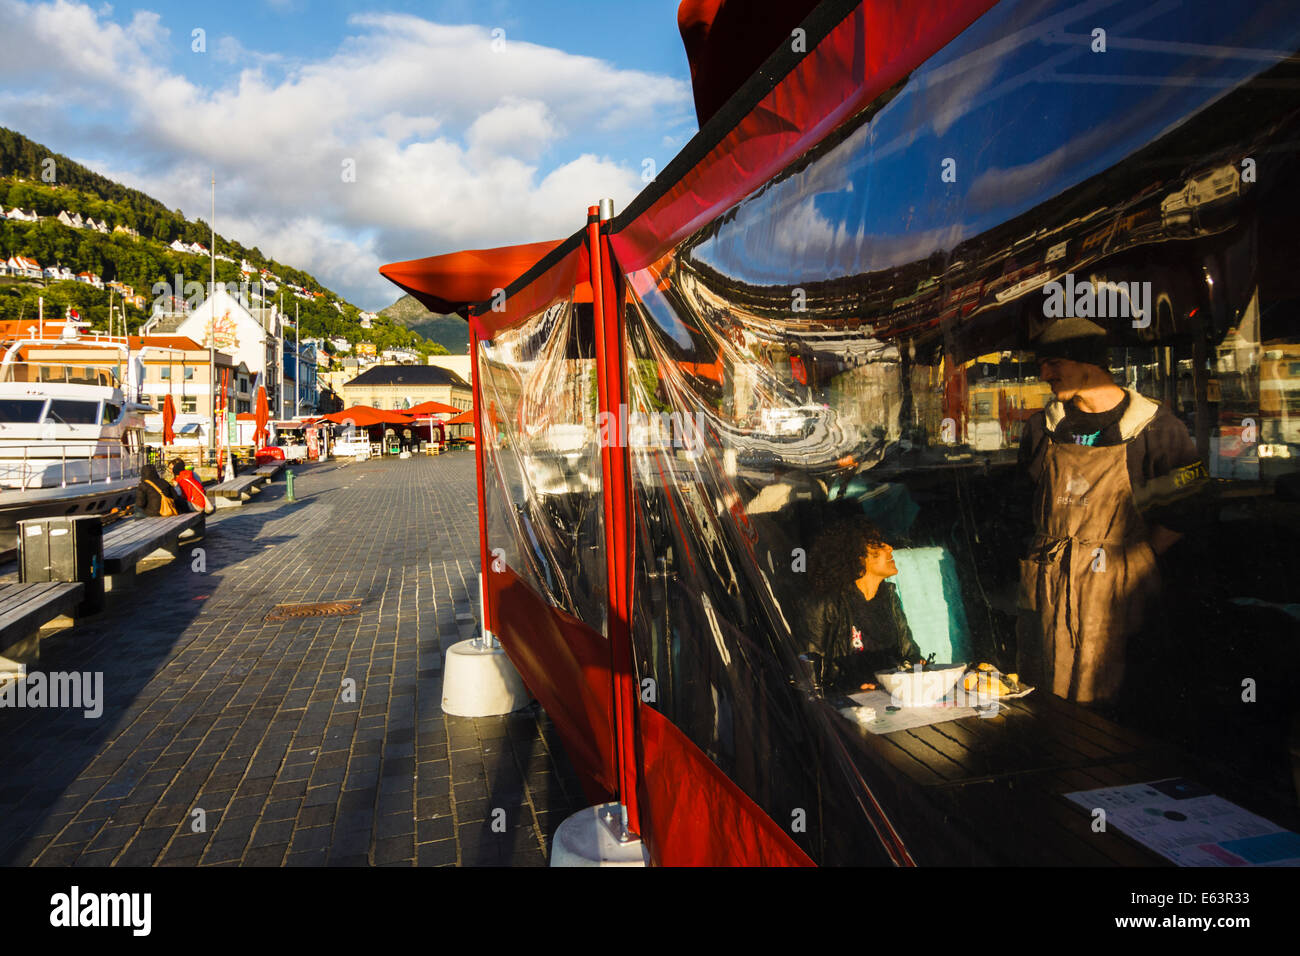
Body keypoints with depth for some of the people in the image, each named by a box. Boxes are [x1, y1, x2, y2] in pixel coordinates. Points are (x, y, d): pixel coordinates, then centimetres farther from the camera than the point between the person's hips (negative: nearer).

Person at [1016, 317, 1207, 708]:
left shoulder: (1155, 428, -5)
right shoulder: (1042, 427, 8)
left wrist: (1129, 558, -4)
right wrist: (1056, 550, 10)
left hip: (1113, 591, -3)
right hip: (1047, 591, 4)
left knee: (1105, 711, -2)